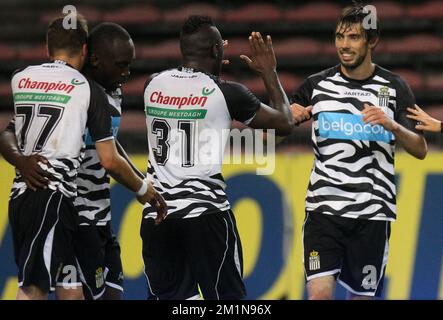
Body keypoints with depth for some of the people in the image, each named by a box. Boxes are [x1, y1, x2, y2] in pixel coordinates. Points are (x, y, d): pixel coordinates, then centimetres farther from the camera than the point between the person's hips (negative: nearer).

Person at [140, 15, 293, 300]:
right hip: (205, 212, -4)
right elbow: (285, 124, 5)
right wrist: (269, 73, 16)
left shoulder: (153, 85, 5)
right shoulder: (227, 92, -8)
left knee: (165, 298, 9)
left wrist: (209, 72, 38)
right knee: (227, 299, 4)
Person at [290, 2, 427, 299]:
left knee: (362, 295, 7)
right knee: (320, 291, -16)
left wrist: (392, 125, -18)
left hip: (373, 211, 0)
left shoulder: (394, 88, 3)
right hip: (324, 206, 0)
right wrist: (291, 116, -11)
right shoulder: (317, 85, 5)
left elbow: (420, 150, 1)